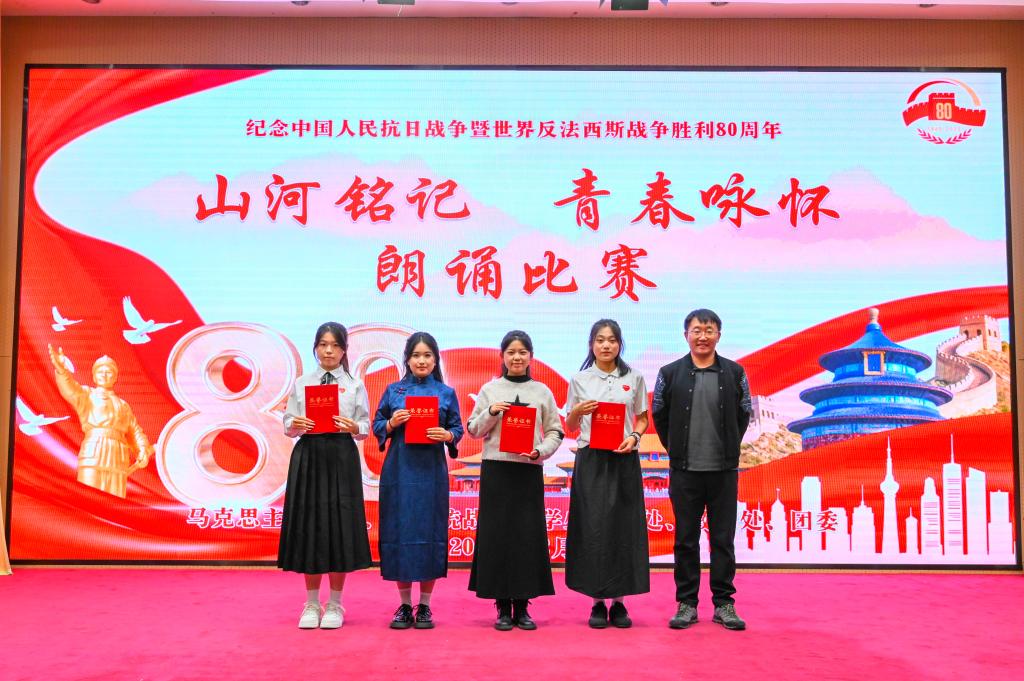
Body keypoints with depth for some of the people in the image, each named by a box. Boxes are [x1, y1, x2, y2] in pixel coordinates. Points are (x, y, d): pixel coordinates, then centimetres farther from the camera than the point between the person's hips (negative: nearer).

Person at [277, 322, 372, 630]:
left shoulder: (355, 385, 6)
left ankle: (335, 605, 13)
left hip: (342, 458, -1)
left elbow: (365, 428, 2)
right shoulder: (301, 383, 9)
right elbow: (287, 424, 7)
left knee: (339, 526, 0)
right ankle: (312, 604, 17)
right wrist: (295, 426, -15)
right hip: (308, 457, 1)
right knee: (308, 527, 3)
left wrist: (353, 427, -19)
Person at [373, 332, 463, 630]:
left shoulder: (446, 393, 8)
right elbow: (377, 427, 10)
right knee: (399, 529, 0)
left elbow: (458, 430, 7)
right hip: (399, 470, 0)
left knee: (429, 530, 0)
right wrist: (391, 424, -10)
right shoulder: (393, 390, 9)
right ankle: (405, 605, 12)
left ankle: (425, 606, 11)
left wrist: (447, 435, -14)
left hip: (431, 470, 0)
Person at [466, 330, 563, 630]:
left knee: (529, 535, 1)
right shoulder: (490, 390, 7)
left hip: (529, 470, 1)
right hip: (496, 469, 0)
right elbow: (473, 430, 7)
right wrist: (491, 412, -10)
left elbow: (555, 432, 8)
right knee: (497, 534, 0)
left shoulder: (542, 391, 8)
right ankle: (503, 607, 9)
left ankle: (522, 607, 12)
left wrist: (540, 451, -10)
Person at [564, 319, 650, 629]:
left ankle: (619, 602, 11)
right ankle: (597, 602, 8)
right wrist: (578, 411, -11)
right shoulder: (580, 380, 6)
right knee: (593, 528, -1)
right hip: (590, 460, 0)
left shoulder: (634, 378, 6)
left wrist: (634, 437, -9)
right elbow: (569, 426, 10)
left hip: (623, 459, 1)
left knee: (623, 527, 1)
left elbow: (642, 419, 11)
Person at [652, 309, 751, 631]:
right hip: (684, 471, 0)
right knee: (686, 540, 6)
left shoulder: (735, 372, 3)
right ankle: (686, 604, 15)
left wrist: (728, 448, 10)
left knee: (723, 539, 6)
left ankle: (724, 604, 16)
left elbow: (743, 415, 11)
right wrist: (676, 450, 9)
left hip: (724, 470, 0)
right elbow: (659, 416, 9)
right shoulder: (670, 373, 0)